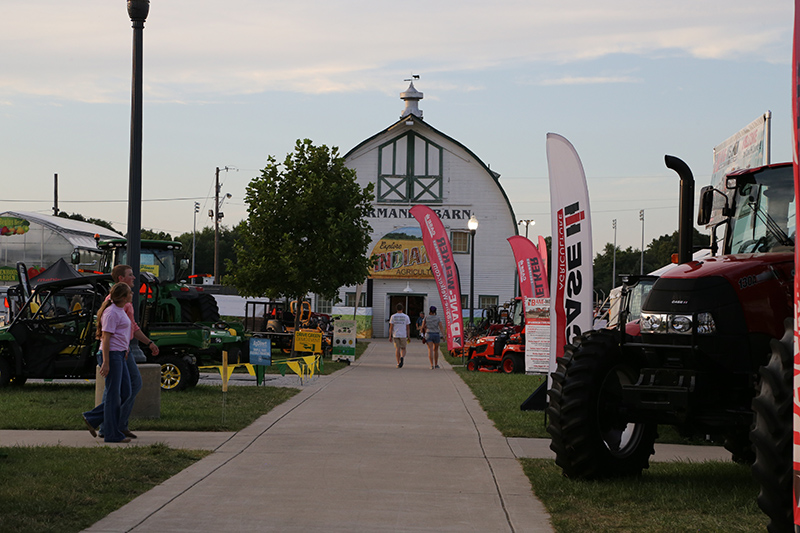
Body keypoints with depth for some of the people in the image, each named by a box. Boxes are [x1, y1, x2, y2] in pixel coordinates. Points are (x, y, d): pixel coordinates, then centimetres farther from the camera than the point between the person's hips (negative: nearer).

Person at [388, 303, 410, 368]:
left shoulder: (393, 317, -1)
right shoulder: (406, 317, -1)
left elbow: (391, 327, -3)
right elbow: (408, 328, -1)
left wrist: (390, 337, 2)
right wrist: (408, 337, 4)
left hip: (395, 335, 1)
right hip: (403, 335, -1)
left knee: (397, 349, 6)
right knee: (403, 349, 9)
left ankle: (398, 364, 2)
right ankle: (402, 358, -21)